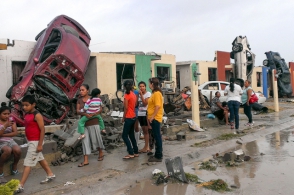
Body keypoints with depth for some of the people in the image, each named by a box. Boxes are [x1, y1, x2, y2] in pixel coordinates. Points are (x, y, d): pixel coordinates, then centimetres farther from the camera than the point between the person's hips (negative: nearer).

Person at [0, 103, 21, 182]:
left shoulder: (11, 119, 4)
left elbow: (15, 133, -1)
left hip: (10, 140, 3)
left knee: (18, 150, -29)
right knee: (8, 150, -37)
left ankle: (14, 165, 2)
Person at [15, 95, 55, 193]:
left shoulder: (37, 115, -19)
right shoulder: (26, 114, 7)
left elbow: (42, 130, -19)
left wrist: (40, 144, -20)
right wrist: (28, 141, 18)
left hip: (36, 142, -9)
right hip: (30, 141, 9)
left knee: (28, 163, -7)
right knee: (40, 158, 20)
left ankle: (20, 185, -2)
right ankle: (50, 175, 35)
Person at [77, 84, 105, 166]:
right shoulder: (79, 100, 5)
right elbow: (77, 111, -2)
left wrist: (93, 114, -25)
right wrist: (85, 114, -22)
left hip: (93, 122, -3)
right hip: (84, 123, 3)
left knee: (96, 139, 8)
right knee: (85, 141, 0)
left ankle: (101, 153, 33)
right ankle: (86, 160, 3)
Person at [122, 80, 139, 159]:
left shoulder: (127, 95, -14)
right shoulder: (134, 94, 9)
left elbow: (126, 107, -15)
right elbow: (135, 105, 10)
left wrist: (123, 117, -7)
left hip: (129, 118, -8)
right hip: (133, 117, 8)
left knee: (124, 135, -3)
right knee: (131, 135, 15)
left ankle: (131, 153, -6)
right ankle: (136, 152, 18)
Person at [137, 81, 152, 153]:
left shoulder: (148, 93, -7)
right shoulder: (139, 94, 12)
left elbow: (145, 103, -16)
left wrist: (141, 95, -16)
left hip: (146, 114, -7)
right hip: (140, 114, 7)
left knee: (147, 131, -2)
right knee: (144, 131, 10)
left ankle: (146, 147, 1)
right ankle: (147, 147, 17)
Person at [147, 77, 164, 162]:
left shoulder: (157, 93, -16)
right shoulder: (154, 93, 15)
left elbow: (158, 106, -23)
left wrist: (152, 117, -22)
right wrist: (150, 117, 17)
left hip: (155, 118, -10)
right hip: (153, 118, 10)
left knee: (157, 136, -4)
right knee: (156, 136, 14)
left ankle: (158, 156, 2)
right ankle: (158, 154, 23)